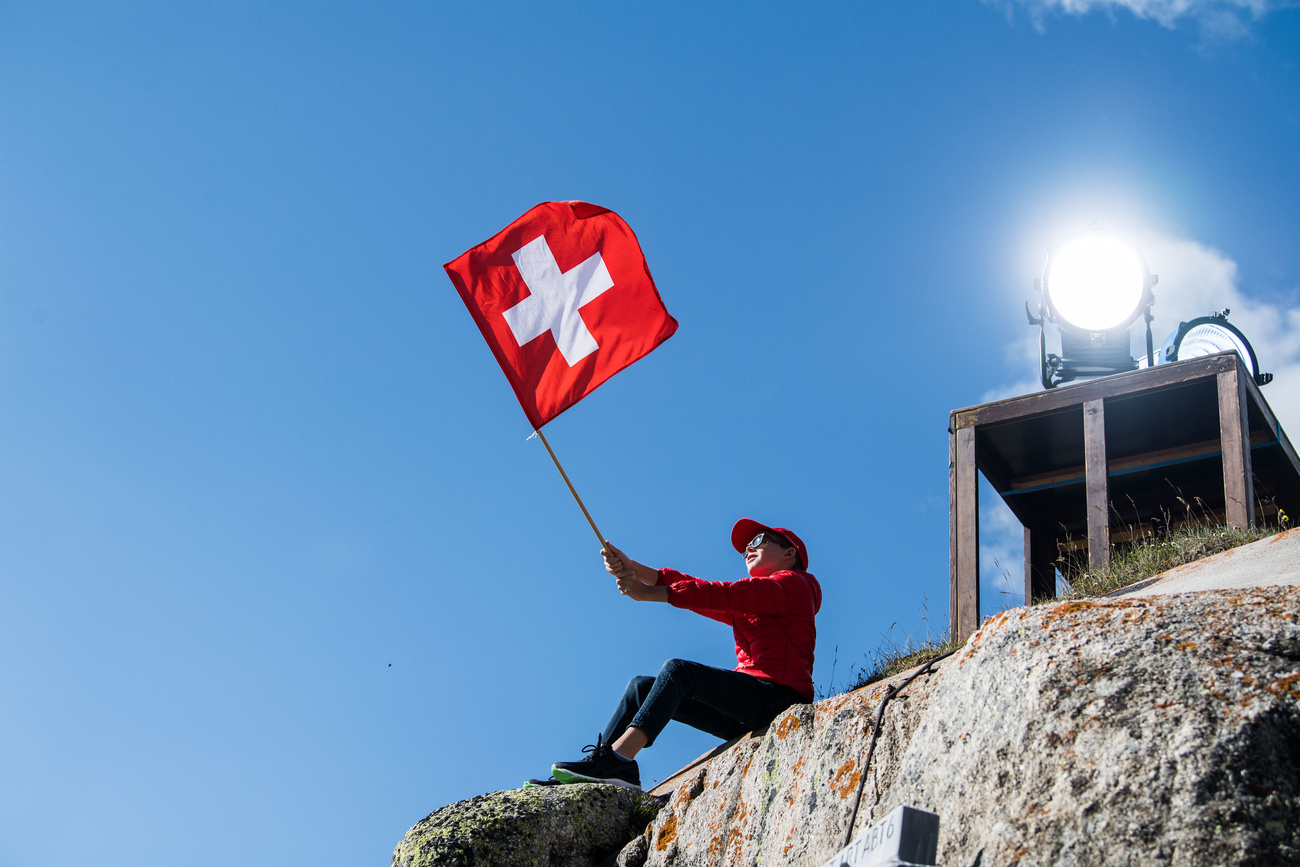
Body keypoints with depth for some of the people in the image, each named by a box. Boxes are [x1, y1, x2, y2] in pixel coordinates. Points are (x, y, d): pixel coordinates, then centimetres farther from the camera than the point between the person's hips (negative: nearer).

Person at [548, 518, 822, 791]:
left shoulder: (794, 584, 3)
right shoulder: (743, 607, 28)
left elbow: (721, 595, -8)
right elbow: (692, 588, 14)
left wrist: (648, 593, -12)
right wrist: (631, 568, -2)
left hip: (778, 696, -9)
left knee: (677, 669, -24)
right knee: (641, 686, 2)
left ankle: (616, 759, -37)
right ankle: (600, 759, -13)